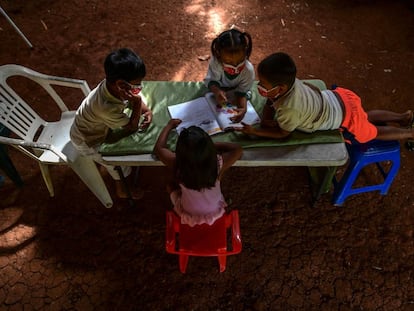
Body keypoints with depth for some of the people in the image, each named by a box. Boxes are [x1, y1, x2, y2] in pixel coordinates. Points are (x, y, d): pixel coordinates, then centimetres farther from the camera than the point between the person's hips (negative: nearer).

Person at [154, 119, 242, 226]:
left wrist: (169, 125, 0)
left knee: (171, 186, 25)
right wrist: (213, 145, -13)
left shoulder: (177, 165, -36)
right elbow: (237, 149, -13)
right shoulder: (218, 163, -35)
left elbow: (158, 148, -13)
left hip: (189, 216, -1)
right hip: (216, 213, 1)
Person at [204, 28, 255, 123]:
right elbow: (211, 80, -30)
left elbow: (242, 92, -27)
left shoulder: (249, 70, -38)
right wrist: (217, 91, -54)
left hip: (235, 92, 0)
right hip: (219, 88, 0)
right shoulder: (215, 62, -41)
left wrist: (243, 108, -47)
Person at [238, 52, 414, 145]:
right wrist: (266, 120, -18)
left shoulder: (290, 109, -41)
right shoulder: (286, 80, -22)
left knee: (373, 133, 24)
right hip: (338, 97, 6)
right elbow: (270, 102, -2)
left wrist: (254, 132, -24)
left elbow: (283, 133, -20)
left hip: (345, 118, -6)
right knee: (367, 117, 35)